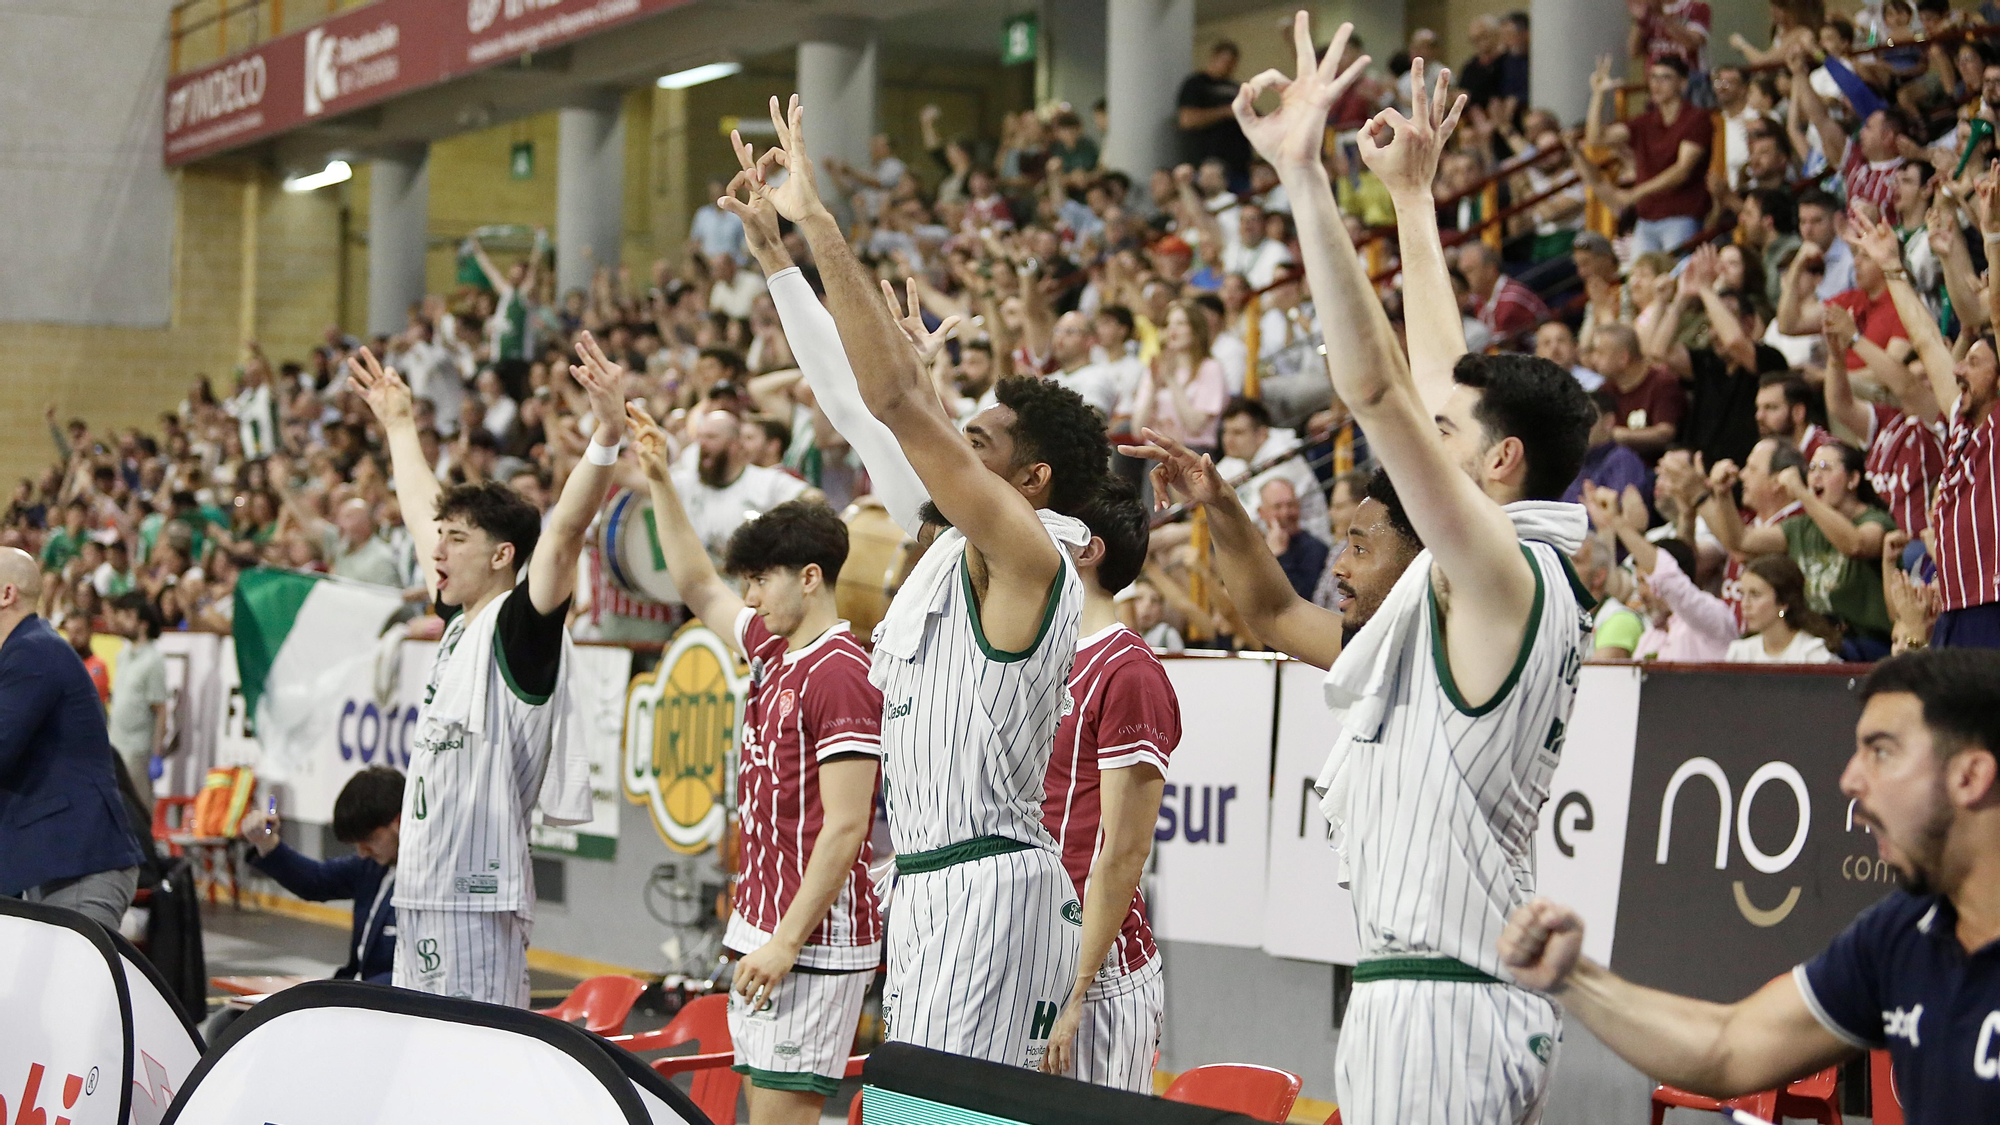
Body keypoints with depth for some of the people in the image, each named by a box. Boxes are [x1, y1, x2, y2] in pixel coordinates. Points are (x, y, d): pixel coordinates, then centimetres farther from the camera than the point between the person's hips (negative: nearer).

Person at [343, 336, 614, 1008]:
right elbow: (423, 512, 28)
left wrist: (608, 433, -35)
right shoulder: (459, 620, 15)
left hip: (480, 898, -9)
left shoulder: (521, 627, -9)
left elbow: (565, 531, -24)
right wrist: (398, 425, 40)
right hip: (422, 892, 9)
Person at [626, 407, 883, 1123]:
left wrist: (788, 942, -21)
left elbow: (845, 827, -20)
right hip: (761, 928, 9)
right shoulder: (772, 649, 12)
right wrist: (659, 481, 24)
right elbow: (698, 587, 30)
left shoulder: (840, 675, -16)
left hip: (814, 937, -9)